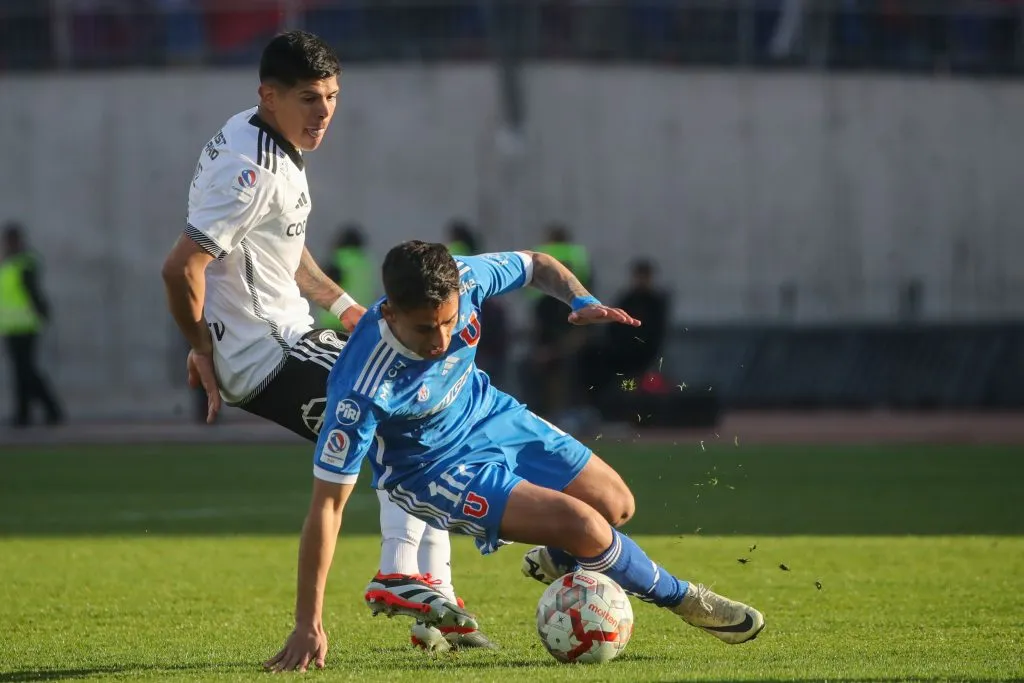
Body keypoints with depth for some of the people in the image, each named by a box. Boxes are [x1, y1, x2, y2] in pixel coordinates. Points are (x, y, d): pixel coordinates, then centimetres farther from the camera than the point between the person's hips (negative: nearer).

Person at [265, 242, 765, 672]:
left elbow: (536, 265, -2)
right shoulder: (363, 390, -40)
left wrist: (583, 302, -23)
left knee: (617, 507, 10)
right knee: (584, 526, -18)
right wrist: (308, 625, -35)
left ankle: (557, 561, 46)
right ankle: (680, 598, 12)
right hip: (432, 468, -6)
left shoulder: (463, 280, -27)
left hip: (487, 415, 6)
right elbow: (328, 503, -35)